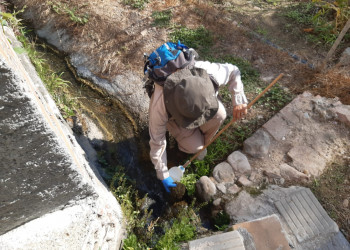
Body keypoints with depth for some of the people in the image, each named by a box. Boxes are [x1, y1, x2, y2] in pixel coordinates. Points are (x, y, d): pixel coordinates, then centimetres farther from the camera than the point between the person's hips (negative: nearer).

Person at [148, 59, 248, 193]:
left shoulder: (208, 73, -38)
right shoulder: (160, 106, -42)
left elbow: (233, 71, -14)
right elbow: (157, 141, -28)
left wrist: (238, 101, -26)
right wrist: (163, 175, -18)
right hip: (172, 115, -2)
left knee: (219, 114, -28)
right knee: (194, 147, -20)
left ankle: (202, 142, 2)